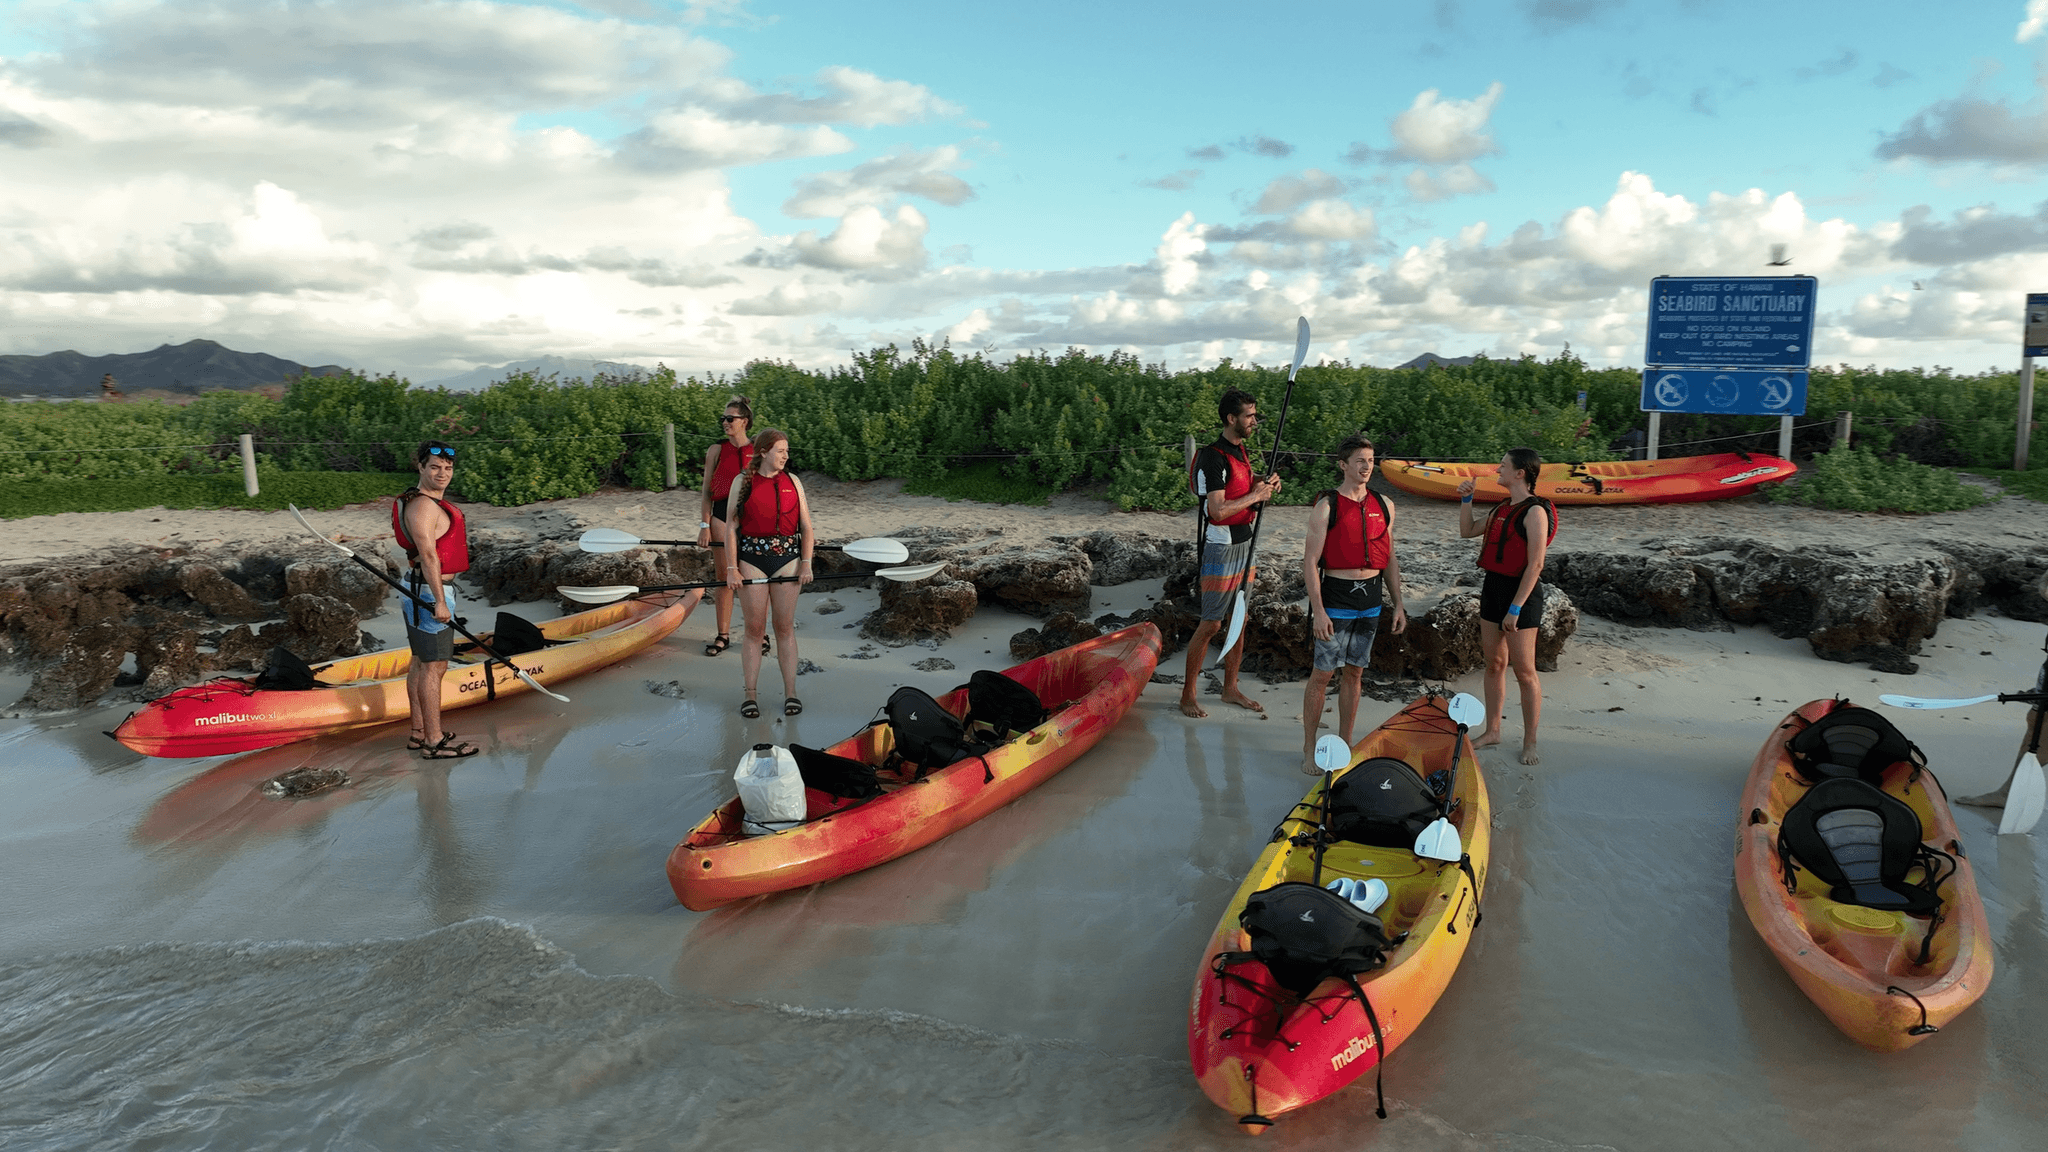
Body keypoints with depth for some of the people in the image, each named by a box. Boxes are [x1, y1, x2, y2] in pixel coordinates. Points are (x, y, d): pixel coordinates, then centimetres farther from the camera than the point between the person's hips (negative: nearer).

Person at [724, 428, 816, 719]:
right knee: (754, 629, 2)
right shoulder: (743, 482, 2)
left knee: (785, 627, 4)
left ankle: (790, 692, 12)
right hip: (752, 558, -1)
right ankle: (750, 695, 10)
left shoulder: (793, 481, 7)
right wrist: (731, 568, -6)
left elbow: (806, 526, 7)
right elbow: (731, 527, 1)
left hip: (787, 557, 1)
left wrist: (806, 563, -2)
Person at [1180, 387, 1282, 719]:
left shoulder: (1240, 450, 12)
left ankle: (1230, 689, 25)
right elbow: (1218, 510, -26)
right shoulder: (1213, 457, -18)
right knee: (1211, 624, -5)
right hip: (1220, 548, -9)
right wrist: (1255, 495, -16)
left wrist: (1263, 485, 3)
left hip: (1243, 544, 9)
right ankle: (1187, 695, 5)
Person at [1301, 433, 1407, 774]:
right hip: (1336, 595, -5)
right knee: (1323, 674, -1)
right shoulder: (1327, 506, -8)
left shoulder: (1383, 505, 9)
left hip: (1371, 597, 5)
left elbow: (1389, 559, 15)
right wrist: (1318, 611, -17)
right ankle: (1309, 751, 10)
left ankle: (1344, 746, 23)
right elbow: (1310, 562, -10)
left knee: (1354, 673, 12)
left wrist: (1398, 605, 11)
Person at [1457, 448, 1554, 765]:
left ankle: (1529, 742, 8)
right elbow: (1467, 531, 25)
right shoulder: (1502, 508, 12)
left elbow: (1535, 565, -18)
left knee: (1524, 671, -1)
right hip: (1493, 586, 8)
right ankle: (1492, 731, 24)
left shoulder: (1535, 511, -14)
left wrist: (1515, 608, -20)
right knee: (1494, 664, 14)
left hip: (1520, 592, -8)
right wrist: (1466, 499, 12)